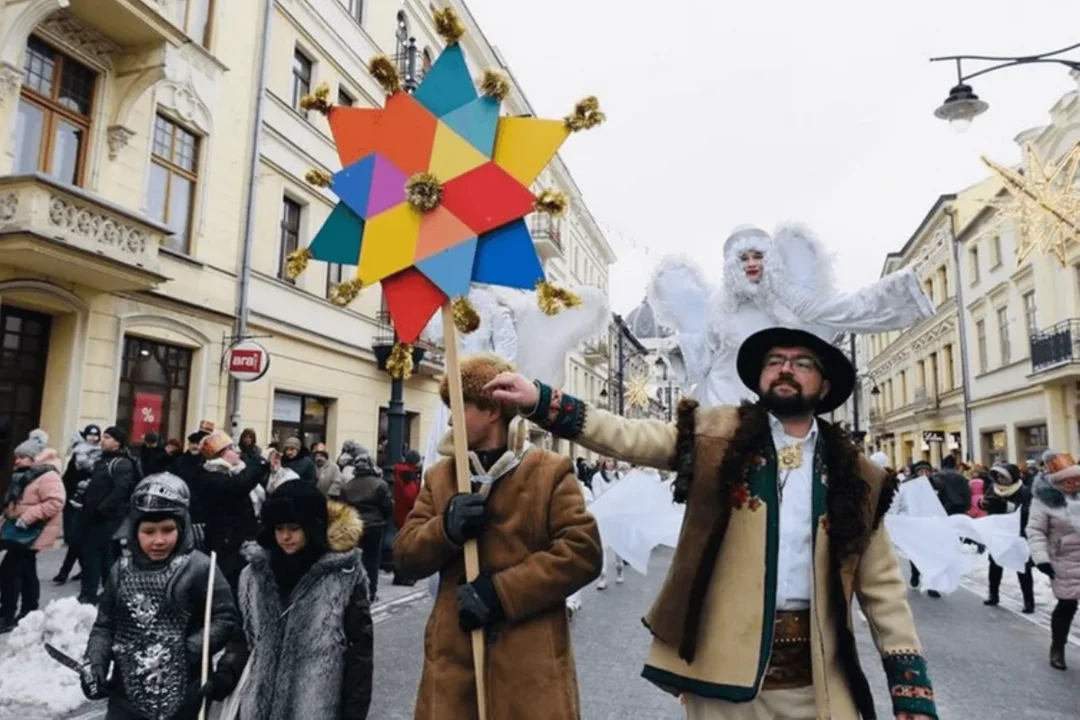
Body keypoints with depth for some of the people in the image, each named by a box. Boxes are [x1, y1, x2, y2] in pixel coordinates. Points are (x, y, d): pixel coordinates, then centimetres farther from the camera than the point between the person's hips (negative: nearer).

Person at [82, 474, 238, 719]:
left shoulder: (199, 568, -14)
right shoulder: (121, 570, 1)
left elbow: (226, 618, -11)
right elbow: (104, 625, 8)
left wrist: (188, 650, -19)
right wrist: (94, 662, -6)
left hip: (182, 693, -3)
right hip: (127, 690, 4)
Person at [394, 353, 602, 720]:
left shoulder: (550, 471, -4)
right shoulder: (439, 475, 9)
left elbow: (583, 552, -13)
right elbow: (405, 554, 6)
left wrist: (499, 592, -18)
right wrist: (445, 528, -16)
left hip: (531, 655, -3)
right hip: (453, 652, 4)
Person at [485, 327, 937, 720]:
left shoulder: (857, 478, 5)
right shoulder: (718, 436, 0)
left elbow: (883, 590, 7)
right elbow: (626, 436, -9)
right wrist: (539, 400, -20)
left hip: (817, 681, 2)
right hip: (724, 667, -1)